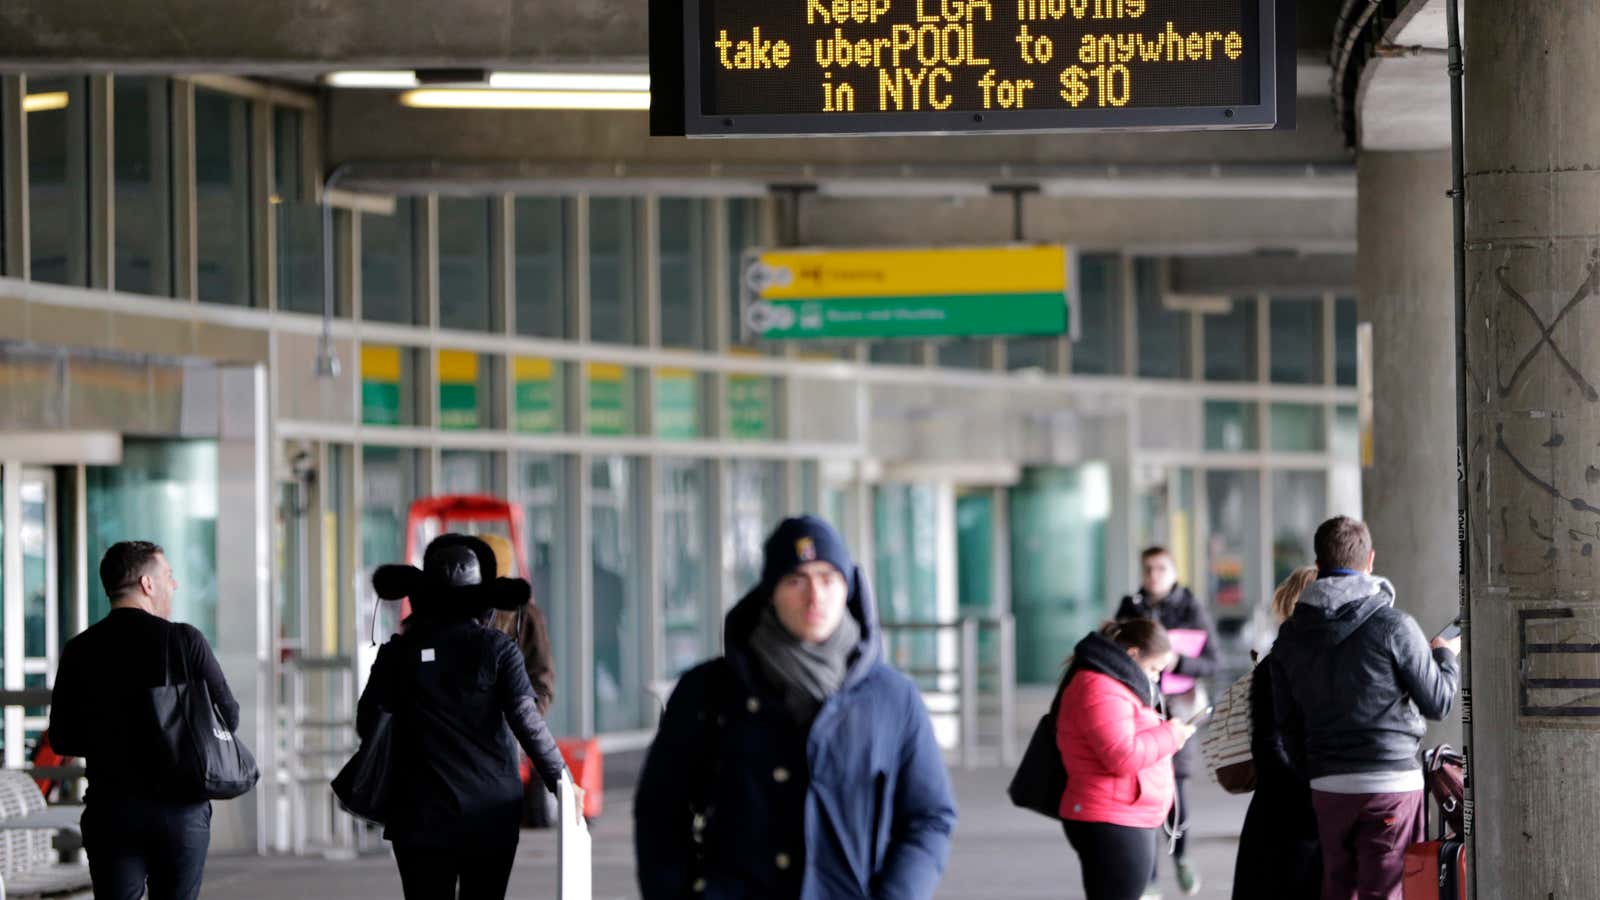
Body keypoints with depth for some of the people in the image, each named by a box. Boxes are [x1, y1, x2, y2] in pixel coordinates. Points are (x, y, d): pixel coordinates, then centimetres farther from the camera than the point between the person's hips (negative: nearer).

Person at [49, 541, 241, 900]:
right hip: (180, 808, -1)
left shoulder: (79, 651, 1)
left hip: (111, 810, 1)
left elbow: (63, 739, 5)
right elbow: (228, 717, -3)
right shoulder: (184, 640, -6)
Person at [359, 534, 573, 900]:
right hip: (492, 813, 0)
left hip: (423, 814, 0)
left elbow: (368, 723, -3)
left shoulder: (399, 652, -1)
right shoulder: (498, 649, -4)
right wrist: (560, 781, -4)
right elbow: (527, 720, -11)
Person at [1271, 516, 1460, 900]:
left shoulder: (1291, 635, 5)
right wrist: (1446, 654, 15)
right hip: (1391, 781, -4)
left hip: (1326, 784, 4)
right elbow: (1438, 703, -4)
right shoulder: (1393, 626, -9)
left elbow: (1285, 719, 9)